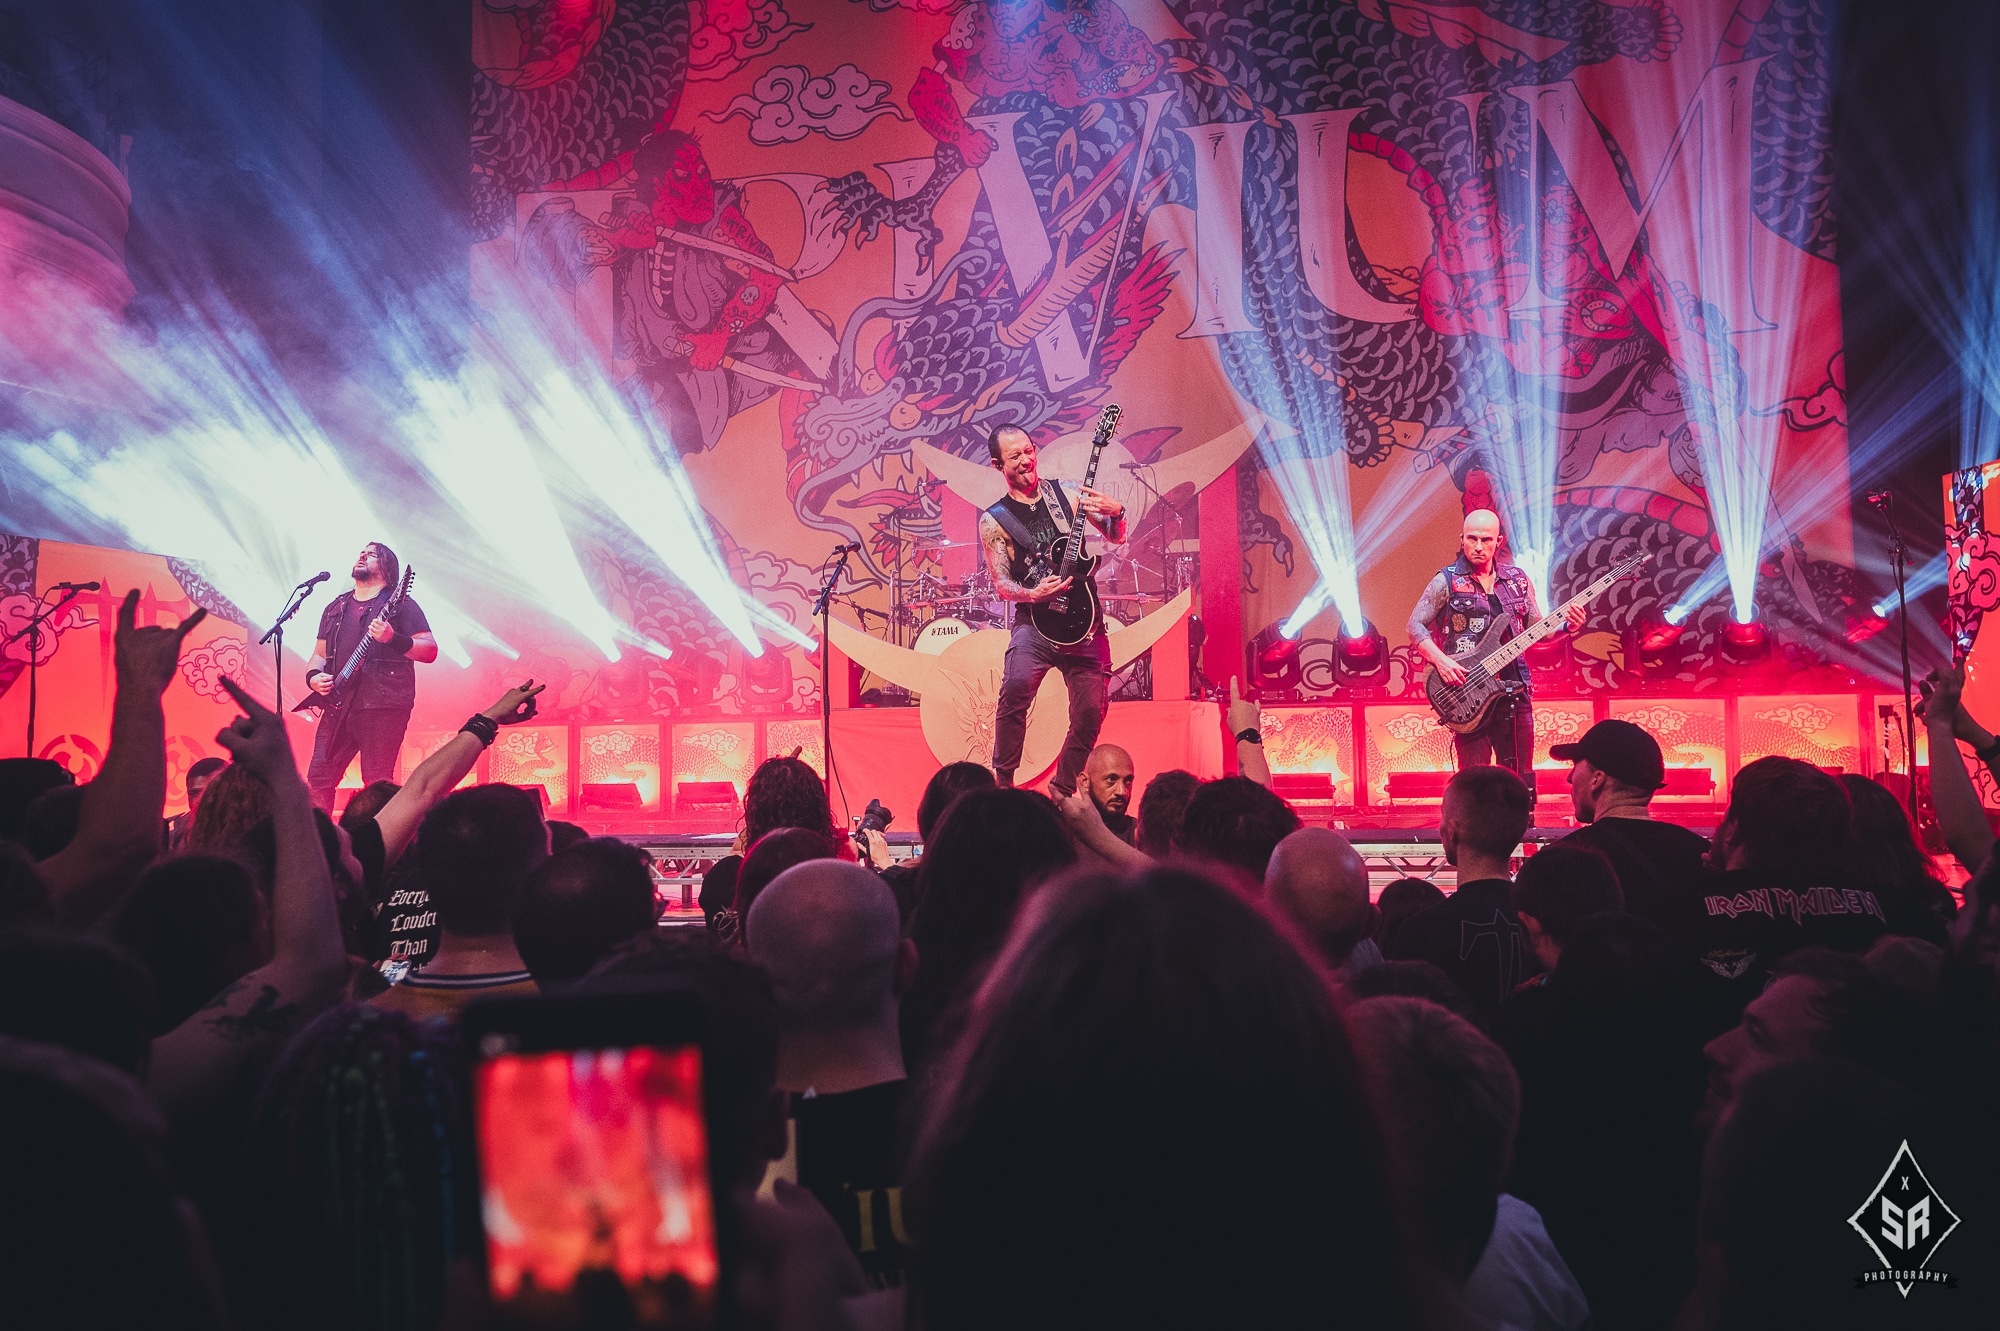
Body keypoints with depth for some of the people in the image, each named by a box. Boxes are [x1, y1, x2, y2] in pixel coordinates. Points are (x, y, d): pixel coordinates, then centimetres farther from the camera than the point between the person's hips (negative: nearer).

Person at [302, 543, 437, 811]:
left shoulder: (399, 604, 3)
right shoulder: (335, 608, 22)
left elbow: (430, 651, -6)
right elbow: (320, 653, 26)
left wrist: (393, 639, -22)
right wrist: (313, 676, 4)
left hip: (383, 704, -6)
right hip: (338, 705, 6)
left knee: (378, 785, -9)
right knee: (317, 779, 4)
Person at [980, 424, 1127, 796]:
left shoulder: (1065, 494, 9)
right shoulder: (994, 520, 3)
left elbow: (1115, 536, 8)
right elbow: (1001, 585, -1)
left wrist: (1115, 514, -16)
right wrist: (1033, 594, -22)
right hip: (1034, 620, -3)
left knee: (1090, 712, -1)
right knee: (1016, 689, -29)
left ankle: (1062, 790, 20)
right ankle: (1002, 783, -13)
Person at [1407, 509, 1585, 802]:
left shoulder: (1518, 579, 11)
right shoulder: (1447, 581, -1)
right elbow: (1415, 626, -1)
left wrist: (1565, 625, -3)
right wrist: (1441, 661, -15)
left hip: (1514, 689, 4)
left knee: (1521, 781, 6)